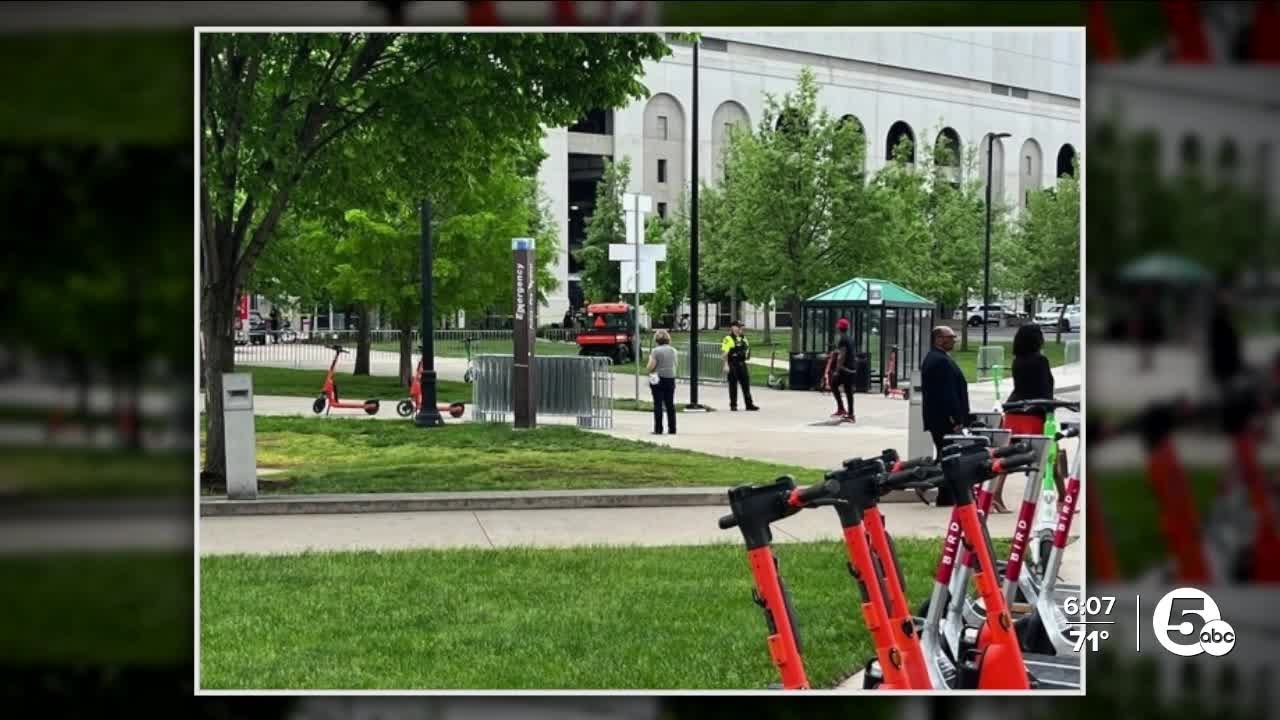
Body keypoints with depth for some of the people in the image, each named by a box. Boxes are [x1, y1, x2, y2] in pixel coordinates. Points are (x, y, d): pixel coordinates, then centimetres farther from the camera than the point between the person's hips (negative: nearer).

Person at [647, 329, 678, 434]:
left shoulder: (656, 351, -12)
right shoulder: (673, 350, 5)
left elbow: (650, 367, -15)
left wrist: (650, 358, 2)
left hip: (658, 379, -5)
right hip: (670, 379, 5)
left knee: (658, 404, -1)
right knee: (670, 404, 10)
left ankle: (658, 429, -1)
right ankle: (672, 429, 11)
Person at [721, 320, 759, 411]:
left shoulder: (743, 338, 14)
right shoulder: (728, 339, -9)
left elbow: (747, 348, 26)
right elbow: (724, 353, -13)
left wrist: (747, 353, 10)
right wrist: (726, 365, -19)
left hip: (742, 364, 7)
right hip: (732, 365, -7)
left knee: (746, 384, 6)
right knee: (733, 385, 1)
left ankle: (749, 404, 10)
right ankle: (733, 405, 9)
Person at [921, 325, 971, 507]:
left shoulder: (931, 359, 17)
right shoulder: (941, 361, -18)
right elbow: (948, 393, -22)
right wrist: (957, 419, -21)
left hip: (936, 418, 11)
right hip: (946, 419, -11)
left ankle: (945, 497, 18)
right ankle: (946, 497, -3)